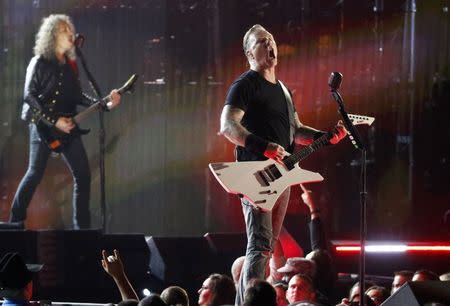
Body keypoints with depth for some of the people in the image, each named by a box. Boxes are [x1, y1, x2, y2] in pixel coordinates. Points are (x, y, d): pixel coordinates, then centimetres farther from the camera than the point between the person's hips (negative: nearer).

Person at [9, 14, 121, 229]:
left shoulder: (70, 64, 13)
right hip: (43, 125, -6)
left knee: (83, 175, 0)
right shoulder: (40, 63, -7)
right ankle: (15, 221, 7)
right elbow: (29, 96, -12)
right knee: (35, 174, -5)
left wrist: (105, 104, 2)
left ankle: (82, 225, 5)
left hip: (67, 126, 6)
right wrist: (54, 121, -18)